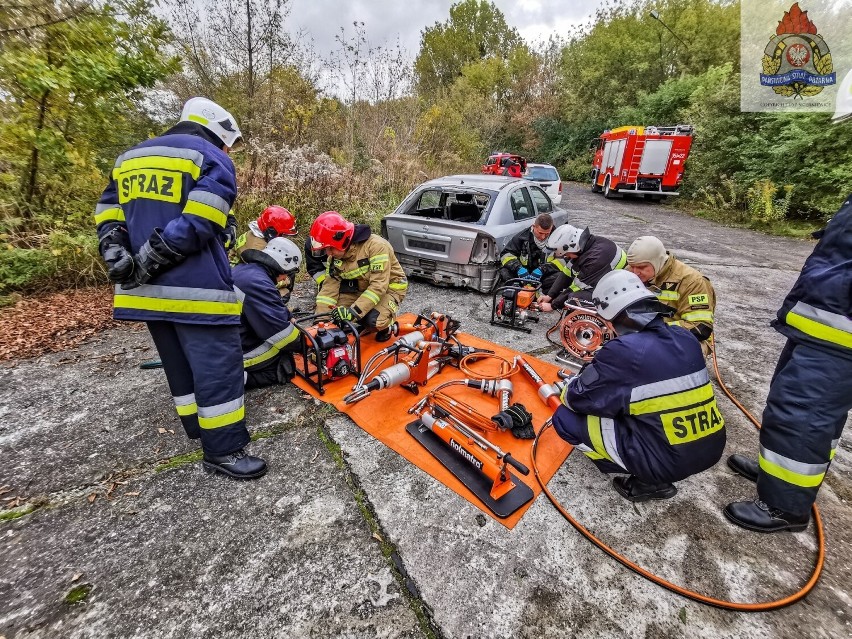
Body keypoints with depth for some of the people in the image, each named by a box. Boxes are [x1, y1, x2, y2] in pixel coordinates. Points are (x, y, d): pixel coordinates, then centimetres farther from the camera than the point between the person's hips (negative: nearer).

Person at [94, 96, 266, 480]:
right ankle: (223, 450, 3)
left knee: (179, 363, 18)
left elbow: (107, 214, 15)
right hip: (195, 287, -8)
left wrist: (118, 257, 3)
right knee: (218, 365, -3)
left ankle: (198, 427, 32)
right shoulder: (212, 159, -2)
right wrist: (150, 262, -13)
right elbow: (198, 225, -16)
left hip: (146, 288, 8)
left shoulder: (130, 158, 24)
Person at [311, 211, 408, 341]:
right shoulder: (335, 256, -8)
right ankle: (363, 325, 11)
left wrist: (354, 312, -39)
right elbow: (329, 286, -10)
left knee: (374, 321, -32)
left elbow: (378, 286, -34)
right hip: (362, 287, 7)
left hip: (390, 287, -6)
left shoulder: (376, 246, -30)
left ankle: (385, 325, 3)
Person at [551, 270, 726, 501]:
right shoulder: (685, 337, -1)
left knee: (566, 418, -3)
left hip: (665, 461, -7)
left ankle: (648, 480, 4)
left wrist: (570, 385, 12)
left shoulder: (622, 351, -22)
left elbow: (576, 399, -11)